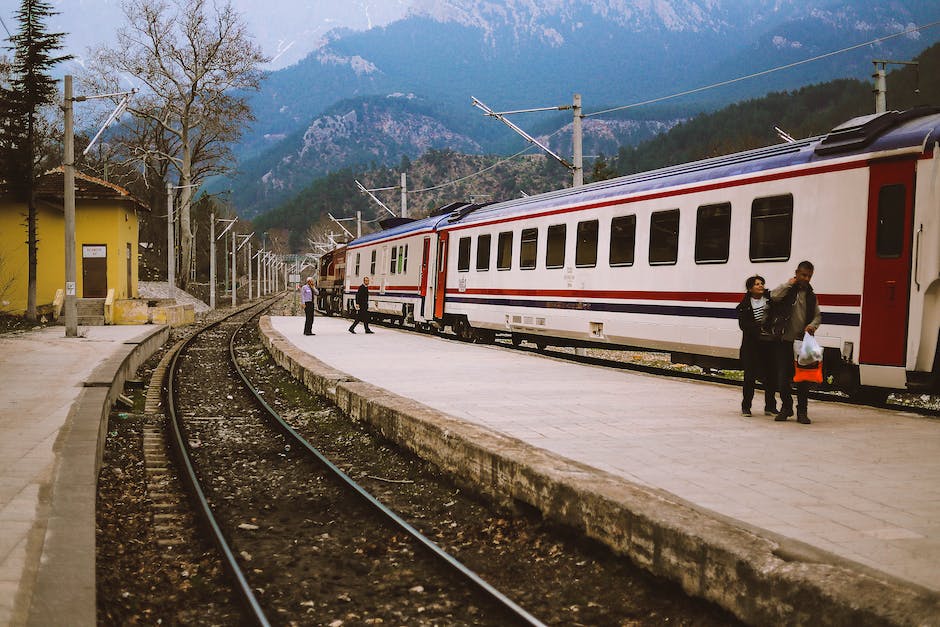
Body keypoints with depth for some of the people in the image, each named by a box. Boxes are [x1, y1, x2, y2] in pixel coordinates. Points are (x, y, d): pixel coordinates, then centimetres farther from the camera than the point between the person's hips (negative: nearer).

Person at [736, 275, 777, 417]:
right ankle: (746, 407, 13)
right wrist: (759, 327, -21)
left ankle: (770, 407, 17)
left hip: (770, 343, 2)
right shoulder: (745, 305, -2)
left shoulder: (770, 299, 5)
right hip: (752, 344, -2)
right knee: (750, 375, 1)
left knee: (771, 375, 6)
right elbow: (744, 325, -9)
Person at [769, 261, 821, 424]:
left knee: (803, 377, 2)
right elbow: (774, 296, -21)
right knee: (782, 376, 1)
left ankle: (802, 411, 12)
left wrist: (813, 325, -7)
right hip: (785, 341, -3)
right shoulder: (787, 290, 0)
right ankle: (786, 407, 20)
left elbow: (817, 316, 14)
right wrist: (789, 284, -11)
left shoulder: (811, 295, 12)